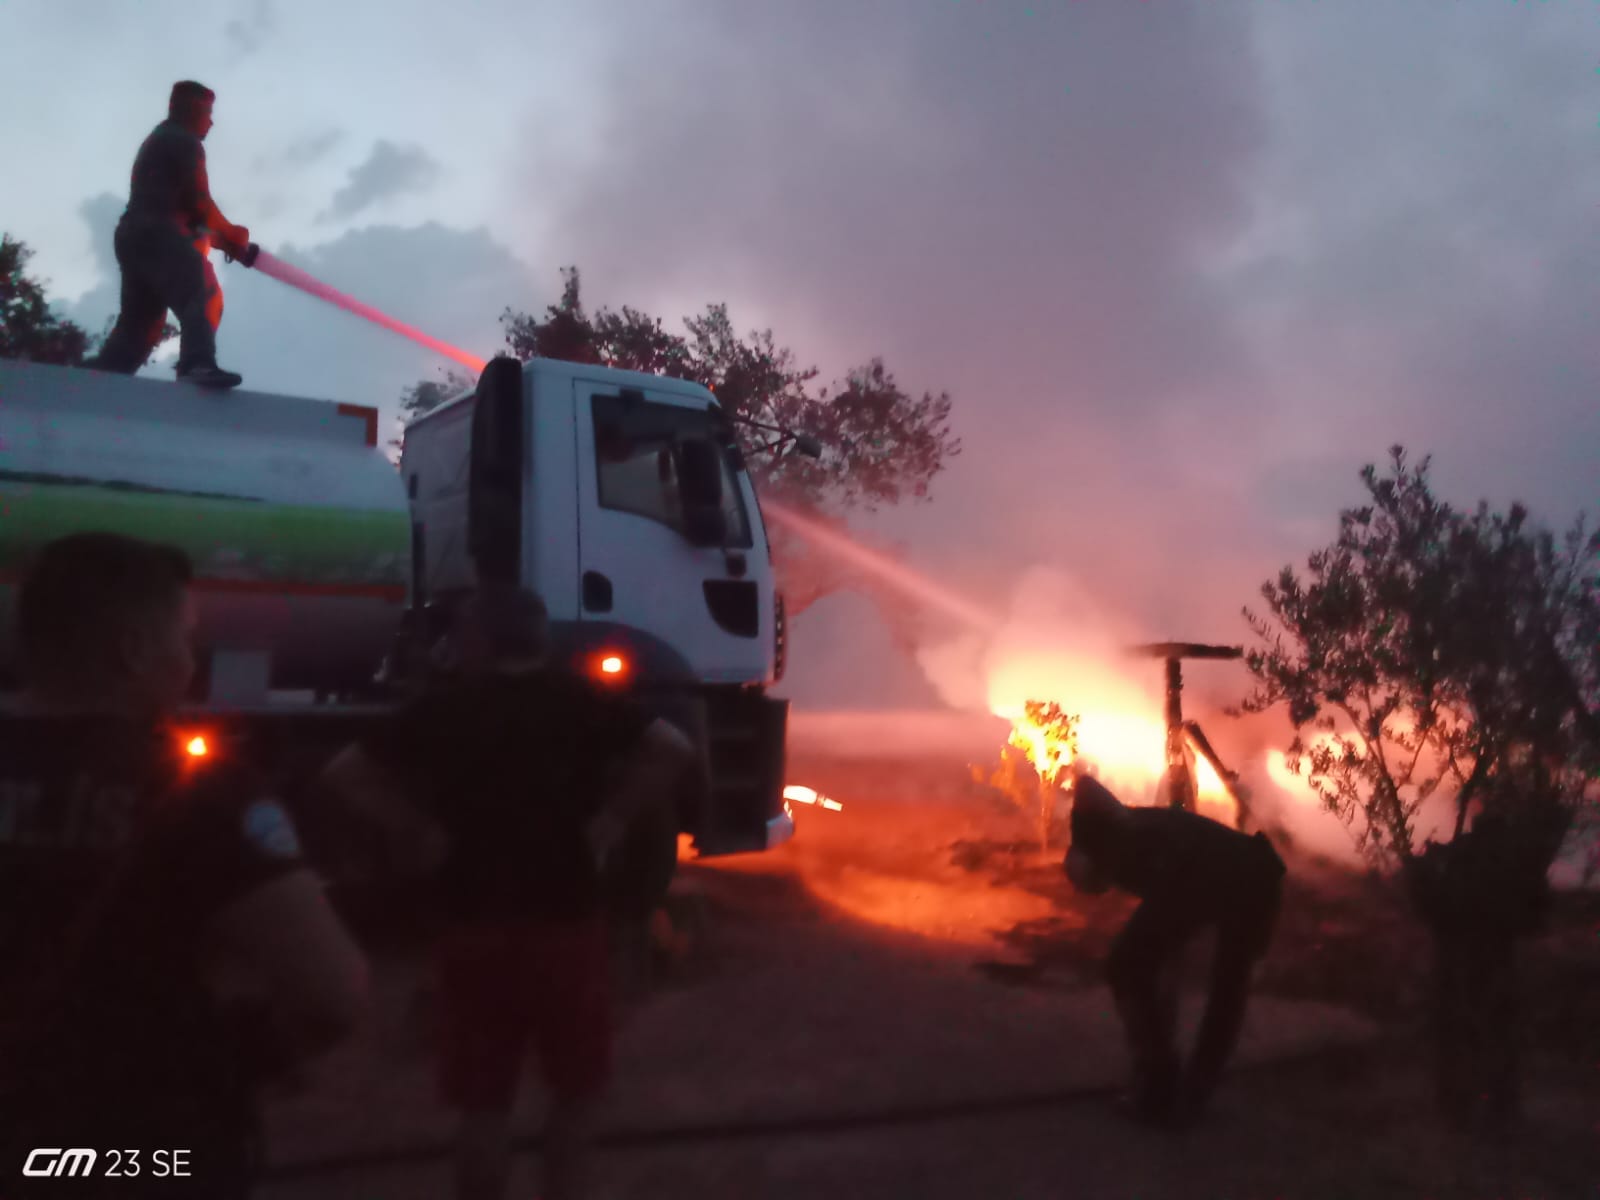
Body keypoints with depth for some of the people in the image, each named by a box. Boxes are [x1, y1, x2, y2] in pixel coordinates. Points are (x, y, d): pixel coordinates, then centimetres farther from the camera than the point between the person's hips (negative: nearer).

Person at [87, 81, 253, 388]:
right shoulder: (185, 142, 2)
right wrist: (231, 237, 6)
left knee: (138, 322, 12)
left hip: (133, 236, 10)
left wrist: (223, 237, 20)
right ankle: (199, 364, -49)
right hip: (159, 235, -10)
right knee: (202, 298, -27)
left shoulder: (155, 143, 33)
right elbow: (198, 201, -6)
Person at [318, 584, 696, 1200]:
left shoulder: (444, 707, 1)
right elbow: (673, 751, -10)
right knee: (575, 1090, 17)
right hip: (567, 921, 0)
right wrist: (611, 820, -3)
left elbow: (345, 774, -4)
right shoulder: (581, 701, 1)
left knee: (483, 1103, 12)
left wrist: (417, 832, 1)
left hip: (474, 925, 1)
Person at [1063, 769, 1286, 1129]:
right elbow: (1165, 964, 44)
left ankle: (1159, 1090, 18)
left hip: (1200, 877, -7)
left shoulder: (1108, 830, 26)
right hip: (1257, 873, 7)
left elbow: (1084, 782, 1)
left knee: (1125, 969, 15)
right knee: (1230, 981, 31)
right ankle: (1190, 1095, 34)